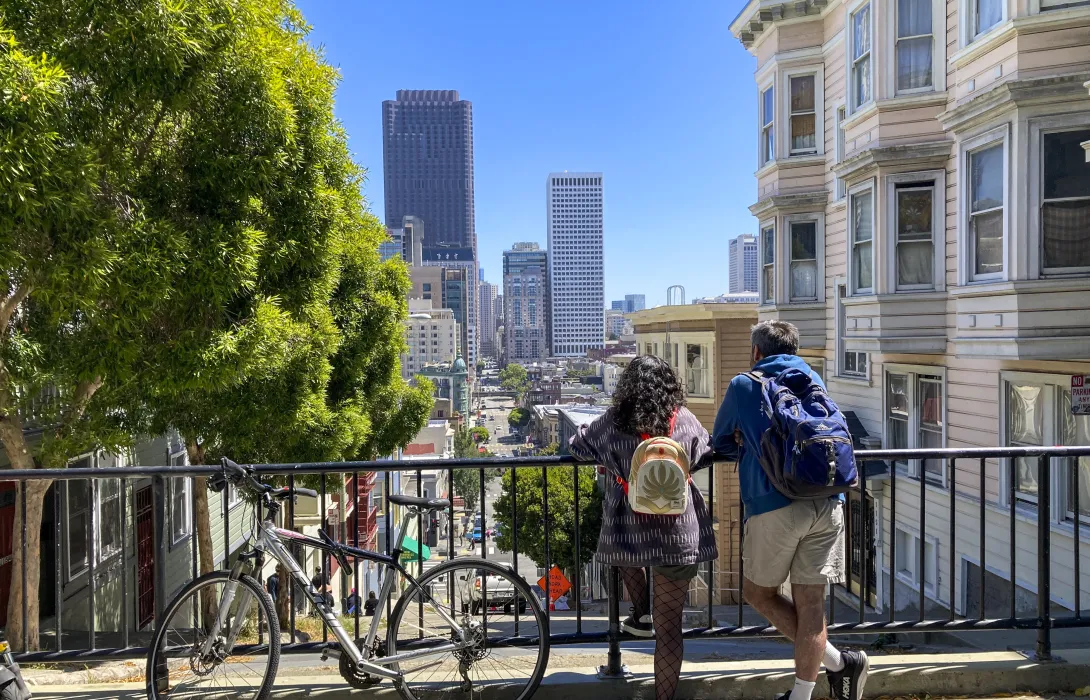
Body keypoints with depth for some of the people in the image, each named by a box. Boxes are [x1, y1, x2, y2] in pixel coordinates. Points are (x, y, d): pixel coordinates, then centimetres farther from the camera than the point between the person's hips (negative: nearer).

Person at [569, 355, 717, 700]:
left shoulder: (613, 422, -5)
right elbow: (706, 455, 18)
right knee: (669, 626, 10)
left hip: (629, 532, 0)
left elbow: (577, 447, 8)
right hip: (679, 535, 1)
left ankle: (641, 613, 30)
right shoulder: (685, 420, 0)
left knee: (628, 556, 38)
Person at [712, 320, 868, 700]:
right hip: (827, 502, 4)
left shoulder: (743, 385, 8)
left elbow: (721, 441, 18)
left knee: (758, 593, 14)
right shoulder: (813, 379, 20)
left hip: (775, 504, -4)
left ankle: (835, 661, 11)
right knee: (810, 602, 8)